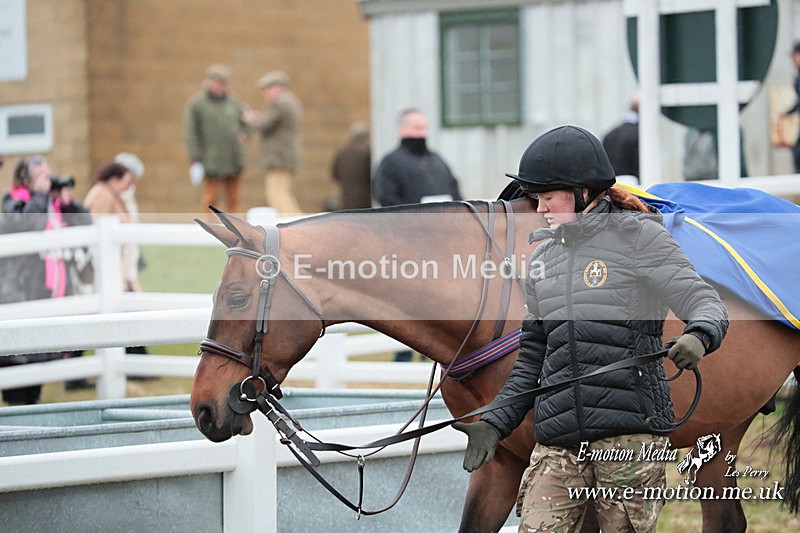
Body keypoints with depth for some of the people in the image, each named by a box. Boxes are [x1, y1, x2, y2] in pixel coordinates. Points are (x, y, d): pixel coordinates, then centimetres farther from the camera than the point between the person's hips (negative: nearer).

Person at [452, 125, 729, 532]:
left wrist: (697, 337, -29)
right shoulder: (545, 254, 18)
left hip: (630, 427, -5)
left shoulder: (638, 237, 1)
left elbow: (707, 305, -5)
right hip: (558, 442, 5)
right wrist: (496, 423, 14)